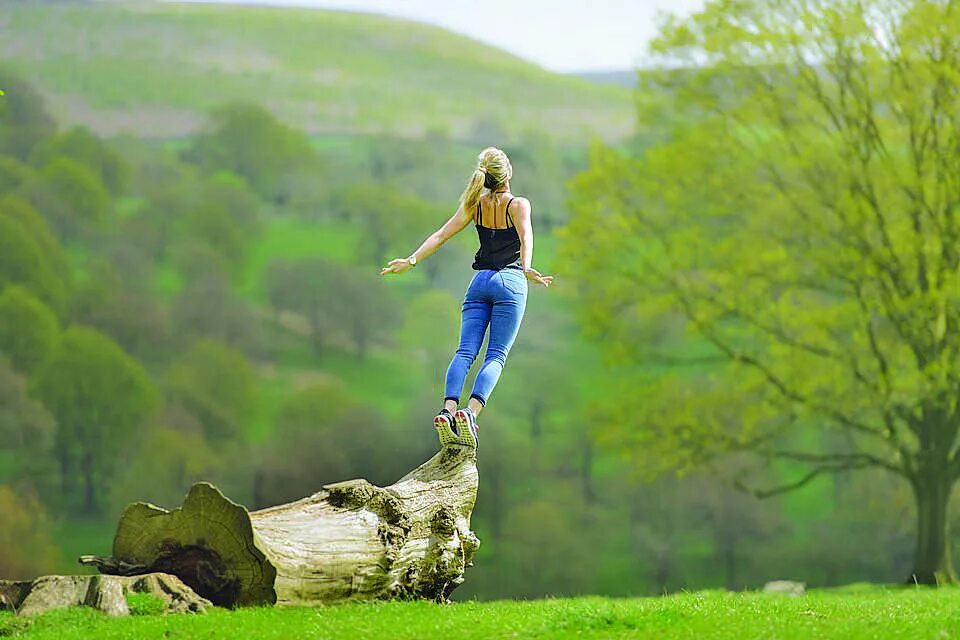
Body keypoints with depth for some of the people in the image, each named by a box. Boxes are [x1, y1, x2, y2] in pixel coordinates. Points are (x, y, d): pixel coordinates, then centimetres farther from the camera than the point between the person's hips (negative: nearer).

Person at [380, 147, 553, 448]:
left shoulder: (476, 205, 9)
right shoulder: (518, 204, -2)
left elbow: (440, 235, 3)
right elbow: (526, 237, -20)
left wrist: (412, 260, 5)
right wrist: (526, 269, -34)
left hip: (479, 282, 4)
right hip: (510, 281, -3)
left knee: (465, 351, -5)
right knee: (496, 356, -8)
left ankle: (448, 409, -28)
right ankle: (471, 412, -29)